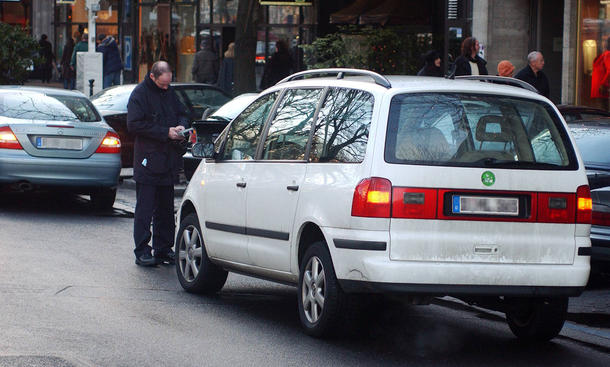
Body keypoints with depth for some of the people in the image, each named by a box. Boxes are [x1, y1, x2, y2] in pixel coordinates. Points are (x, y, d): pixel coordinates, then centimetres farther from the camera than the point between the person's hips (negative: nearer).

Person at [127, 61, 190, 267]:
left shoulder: (170, 92, 11)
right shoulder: (140, 94, -8)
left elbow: (182, 113, 24)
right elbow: (134, 125, -15)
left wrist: (181, 125, -1)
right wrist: (166, 133, -18)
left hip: (167, 161, 6)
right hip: (148, 161, -6)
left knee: (166, 209, 9)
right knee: (145, 209, -4)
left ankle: (163, 249, 14)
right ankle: (142, 252, -2)